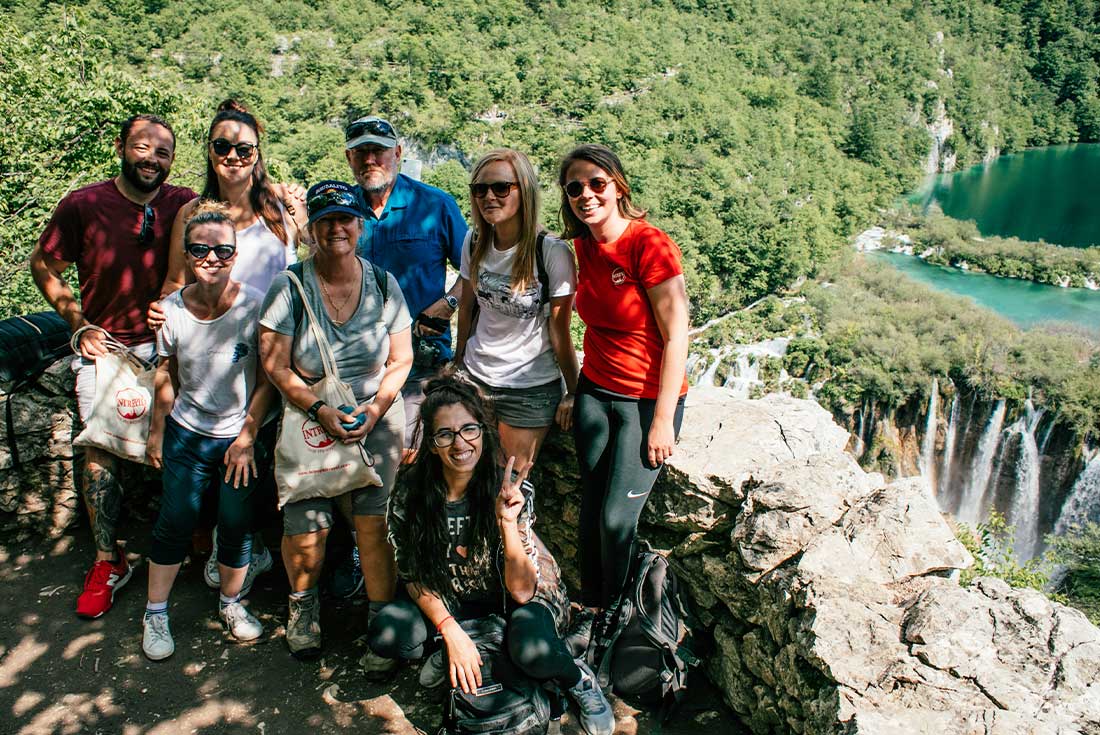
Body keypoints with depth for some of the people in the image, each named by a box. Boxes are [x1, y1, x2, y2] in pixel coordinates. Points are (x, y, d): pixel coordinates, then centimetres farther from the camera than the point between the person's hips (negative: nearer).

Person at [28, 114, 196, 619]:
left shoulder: (184, 205, -4)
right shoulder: (82, 205, -6)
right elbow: (43, 266, 7)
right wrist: (79, 324, -3)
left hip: (165, 344, 1)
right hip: (103, 346, 0)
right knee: (99, 455, 1)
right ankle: (107, 562, 17)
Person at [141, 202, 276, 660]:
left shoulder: (255, 305, -15)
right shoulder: (172, 308, -7)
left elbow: (269, 378, -9)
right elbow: (167, 375, 7)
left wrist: (248, 435, -8)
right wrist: (157, 430, 11)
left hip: (246, 433, -1)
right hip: (188, 432, 2)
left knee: (236, 521, 2)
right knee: (176, 519, 1)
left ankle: (231, 603, 26)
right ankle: (155, 613, 20)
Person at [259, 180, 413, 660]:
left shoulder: (383, 283, 2)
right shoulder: (289, 286, -4)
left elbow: (401, 358, 4)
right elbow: (274, 363, -6)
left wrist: (375, 409, -10)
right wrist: (320, 410, -17)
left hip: (378, 418, 1)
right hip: (308, 419, -1)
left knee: (376, 521, -9)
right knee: (305, 527, -5)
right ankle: (303, 606, 26)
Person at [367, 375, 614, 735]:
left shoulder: (509, 489, -25)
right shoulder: (412, 490, -19)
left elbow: (522, 590, -25)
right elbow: (415, 577, -7)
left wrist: (508, 522, -39)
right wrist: (451, 632, -20)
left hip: (525, 595, -3)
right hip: (452, 598, 3)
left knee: (532, 651, -35)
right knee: (386, 635, -23)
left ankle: (577, 679, -1)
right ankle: (451, 649, 7)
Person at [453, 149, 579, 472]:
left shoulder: (552, 252, -18)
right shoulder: (474, 243, -2)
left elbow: (560, 333, -14)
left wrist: (573, 393, -7)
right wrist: (458, 362, 18)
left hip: (530, 388, -4)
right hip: (475, 377, 4)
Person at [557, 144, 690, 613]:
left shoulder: (651, 245, -18)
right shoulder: (583, 246, 2)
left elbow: (676, 337, -17)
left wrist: (663, 420, -16)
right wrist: (577, 390, 7)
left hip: (648, 399, -5)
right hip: (595, 393, 6)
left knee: (616, 517, -1)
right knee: (590, 510, 10)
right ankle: (590, 606, 30)